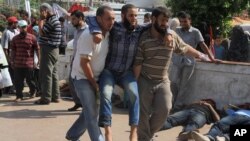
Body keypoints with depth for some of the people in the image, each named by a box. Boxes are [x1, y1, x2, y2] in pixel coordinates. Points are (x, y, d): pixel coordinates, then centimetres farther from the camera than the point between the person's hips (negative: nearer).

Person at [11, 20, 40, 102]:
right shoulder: (15, 38, 8)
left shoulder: (32, 38, -3)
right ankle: (19, 96, 10)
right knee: (18, 80, 1)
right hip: (18, 63, 3)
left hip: (29, 63, -3)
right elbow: (13, 50, 14)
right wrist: (12, 61, 13)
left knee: (29, 79, 8)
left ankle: (32, 91, 35)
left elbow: (37, 49, 1)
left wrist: (39, 59, 1)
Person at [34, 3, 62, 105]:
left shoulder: (51, 21, -15)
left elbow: (41, 32, -16)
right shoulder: (53, 20, 17)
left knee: (45, 74, -7)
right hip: (52, 49, 10)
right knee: (53, 73, 11)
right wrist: (43, 19, 12)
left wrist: (42, 19, -10)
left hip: (48, 50, -10)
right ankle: (55, 96, 15)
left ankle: (46, 98, -5)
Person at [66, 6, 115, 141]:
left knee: (90, 111, 16)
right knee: (92, 113, -10)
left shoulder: (108, 34, 0)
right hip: (82, 78, -8)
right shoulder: (88, 35, -23)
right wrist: (94, 83, -14)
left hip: (95, 78, 8)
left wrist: (96, 81, 5)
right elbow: (84, 63, -23)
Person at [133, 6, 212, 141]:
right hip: (145, 81, -3)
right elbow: (137, 63, -9)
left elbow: (185, 48, 19)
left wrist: (199, 55, 30)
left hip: (163, 82, 3)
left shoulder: (172, 36, 0)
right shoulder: (143, 38, -10)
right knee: (143, 113, -1)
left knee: (164, 110, -7)